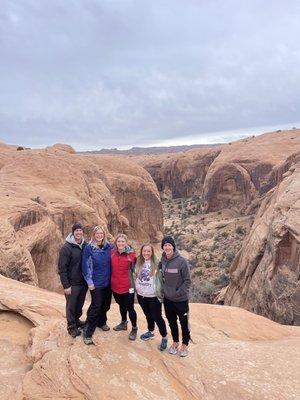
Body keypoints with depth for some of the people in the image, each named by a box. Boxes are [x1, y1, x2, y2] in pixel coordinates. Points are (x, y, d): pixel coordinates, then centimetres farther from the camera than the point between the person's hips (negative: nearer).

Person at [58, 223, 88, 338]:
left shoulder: (85, 246, 1)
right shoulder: (66, 248, -15)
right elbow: (62, 268, -14)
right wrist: (66, 285, -16)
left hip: (83, 282, 5)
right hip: (72, 284, -5)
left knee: (80, 304, 19)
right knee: (71, 306, 9)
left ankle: (76, 320, 40)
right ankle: (71, 326, 26)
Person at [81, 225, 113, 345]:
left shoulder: (109, 247, 2)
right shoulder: (88, 248, -10)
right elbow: (86, 266, -9)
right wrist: (89, 282, -11)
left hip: (108, 282, 5)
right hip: (96, 283, -4)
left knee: (106, 305, 16)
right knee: (96, 306, -5)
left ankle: (102, 322, 40)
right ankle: (87, 333, 8)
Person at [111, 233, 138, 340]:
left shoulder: (131, 254, -13)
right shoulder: (112, 253, -2)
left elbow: (135, 269, -5)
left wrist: (134, 283, -3)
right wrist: (111, 281, 12)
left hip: (128, 287, -4)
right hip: (115, 286, 4)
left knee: (130, 308, 5)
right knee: (121, 306, 24)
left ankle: (134, 329, 26)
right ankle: (123, 323, 46)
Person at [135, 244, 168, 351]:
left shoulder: (157, 264, -14)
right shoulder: (138, 263, 1)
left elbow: (161, 278, -11)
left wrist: (160, 292, -11)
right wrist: (136, 288, 11)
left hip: (154, 296, -5)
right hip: (141, 295, 5)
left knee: (157, 317, 2)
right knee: (148, 315, 21)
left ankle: (164, 338, 19)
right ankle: (150, 332, 42)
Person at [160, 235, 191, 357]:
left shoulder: (182, 261, -19)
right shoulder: (162, 261, -5)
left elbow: (187, 281, -14)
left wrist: (177, 293, -17)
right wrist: (163, 290, 3)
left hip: (181, 299, -4)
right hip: (167, 299, 4)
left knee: (184, 323, 13)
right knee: (171, 322, 19)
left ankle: (185, 345, 34)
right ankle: (175, 342, 41)